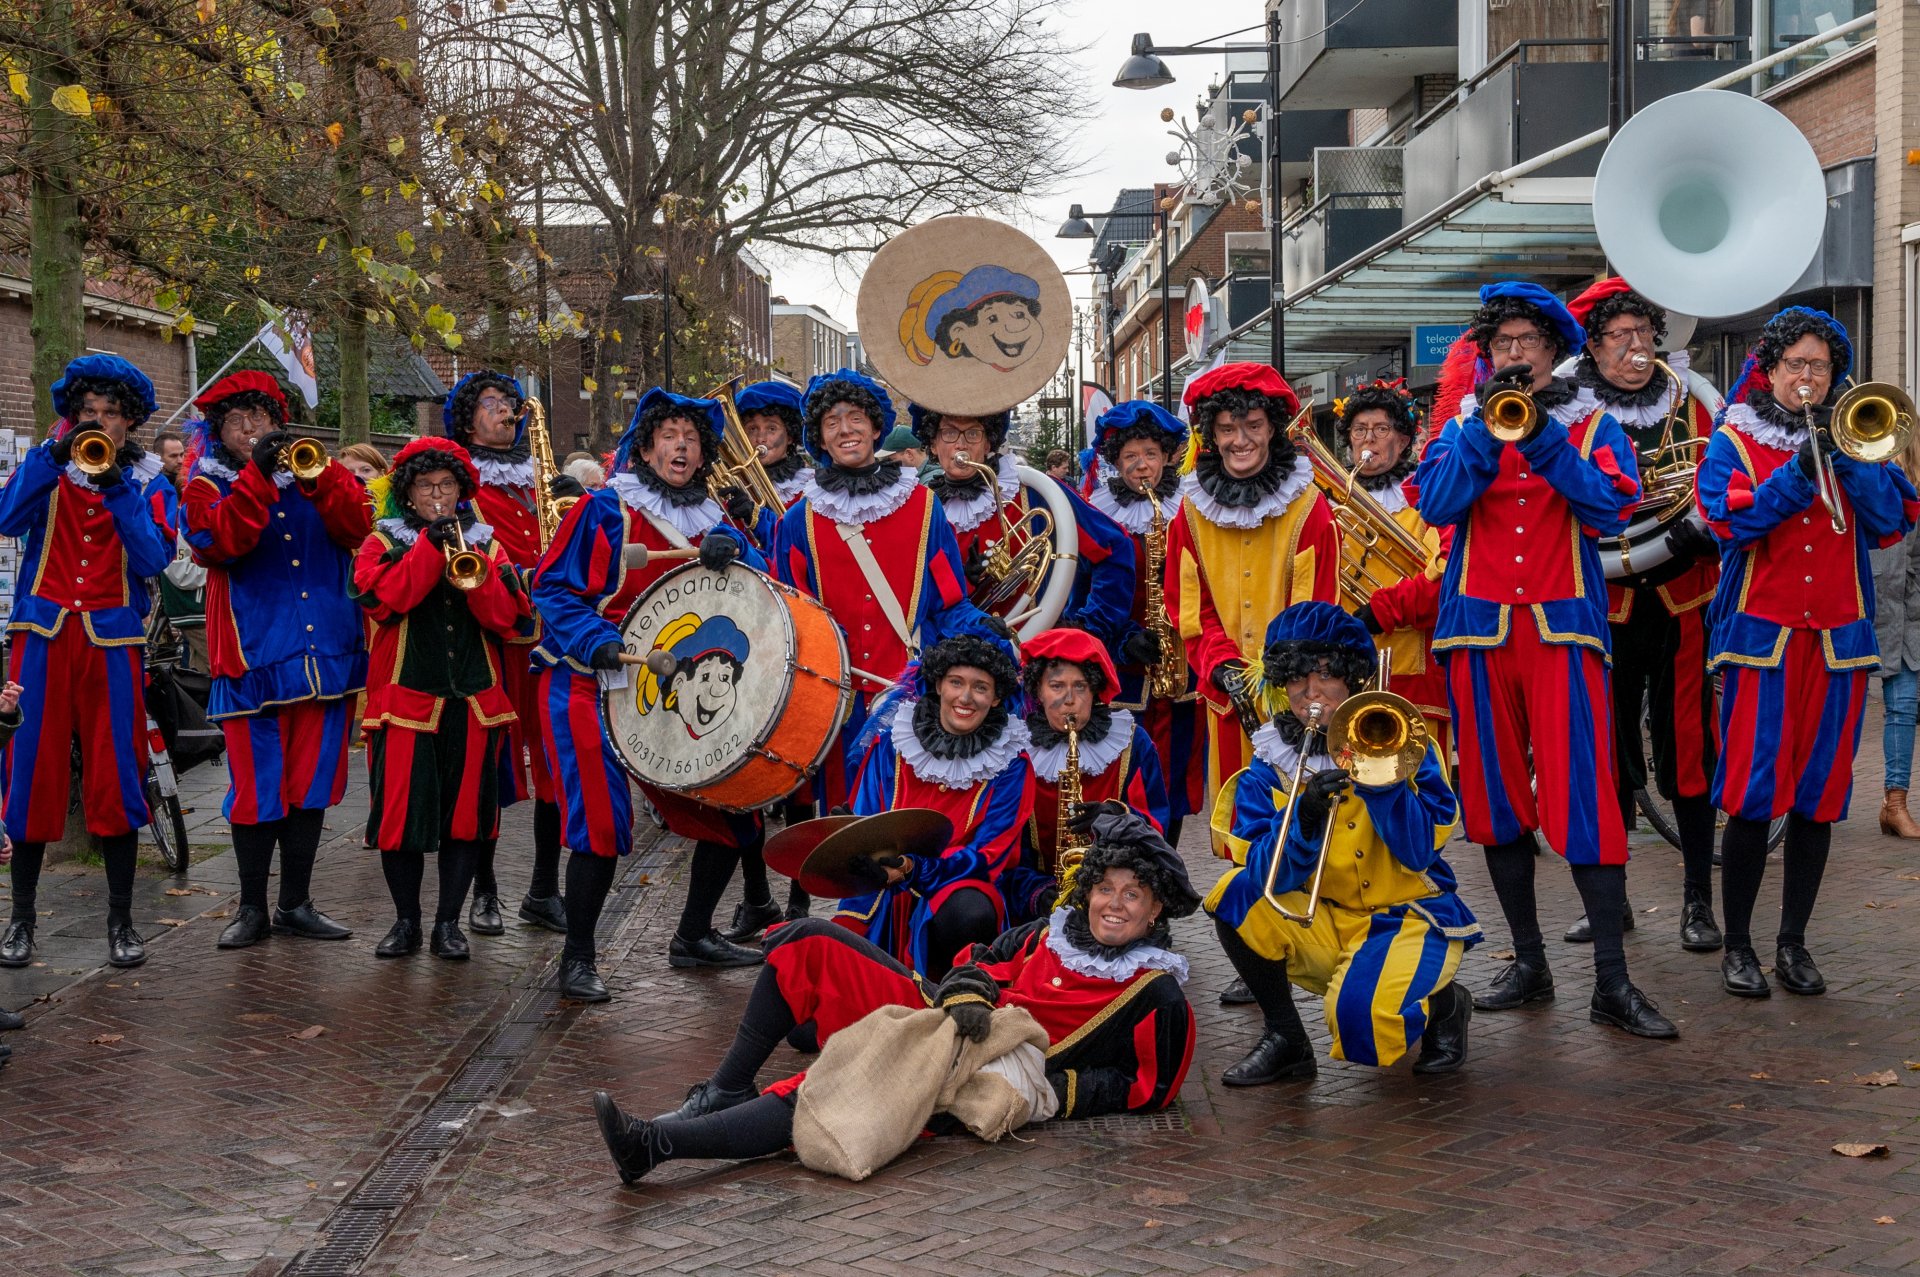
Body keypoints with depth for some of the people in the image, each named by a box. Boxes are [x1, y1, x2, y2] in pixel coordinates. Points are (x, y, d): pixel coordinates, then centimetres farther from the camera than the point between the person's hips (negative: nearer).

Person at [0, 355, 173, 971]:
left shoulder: (147, 479, 7)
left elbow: (154, 559, -9)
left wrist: (117, 486, -15)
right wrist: (58, 452, -18)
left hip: (112, 642, 0)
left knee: (116, 778, 0)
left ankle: (121, 920, 11)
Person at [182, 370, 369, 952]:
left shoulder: (315, 475, 14)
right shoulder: (208, 485, 7)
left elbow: (354, 527, -5)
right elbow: (219, 542, -15)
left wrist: (316, 471, -18)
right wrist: (256, 473, -21)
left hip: (324, 652, 3)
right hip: (254, 654, -3)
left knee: (311, 781, 7)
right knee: (257, 785, -2)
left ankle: (296, 903, 18)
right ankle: (252, 908, 11)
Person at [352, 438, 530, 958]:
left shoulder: (485, 543, 13)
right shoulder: (384, 541, 7)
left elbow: (509, 618, 0)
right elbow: (383, 598, -14)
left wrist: (477, 574, -16)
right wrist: (431, 545, -17)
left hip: (474, 699, 2)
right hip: (405, 696, -2)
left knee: (466, 812, 4)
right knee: (400, 812, -1)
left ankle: (449, 922, 14)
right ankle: (406, 920, 14)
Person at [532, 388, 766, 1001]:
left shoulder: (709, 518, 12)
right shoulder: (606, 509, -4)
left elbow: (761, 576, -1)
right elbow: (553, 589, -8)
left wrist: (731, 549, -23)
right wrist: (600, 643, -24)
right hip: (589, 685, -6)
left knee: (734, 807, 6)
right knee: (603, 817, -18)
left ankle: (694, 935, 23)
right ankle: (577, 958, -3)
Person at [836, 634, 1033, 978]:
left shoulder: (1010, 764, -4)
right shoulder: (891, 742, 0)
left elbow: (988, 856, -9)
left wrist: (912, 869, -26)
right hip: (885, 897, 1)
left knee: (972, 916, -35)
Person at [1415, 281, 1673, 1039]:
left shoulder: (1591, 427, 9)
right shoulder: (1460, 427, 12)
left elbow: (1610, 508, -9)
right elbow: (1437, 504, -6)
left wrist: (1542, 434, -15)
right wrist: (1486, 422, -12)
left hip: (1561, 631, -2)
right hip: (1478, 631, 2)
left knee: (1584, 797, -10)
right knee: (1498, 798, 6)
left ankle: (1611, 983, -8)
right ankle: (1528, 962, 19)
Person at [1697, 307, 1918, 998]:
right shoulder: (1734, 440, 6)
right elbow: (1730, 521, -10)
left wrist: (1852, 461, -11)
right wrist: (1796, 475, -20)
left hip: (1838, 638, 3)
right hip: (1762, 634, -3)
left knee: (1818, 796, 5)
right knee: (1753, 795, -7)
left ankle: (1793, 942, 16)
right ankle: (1737, 945, 5)